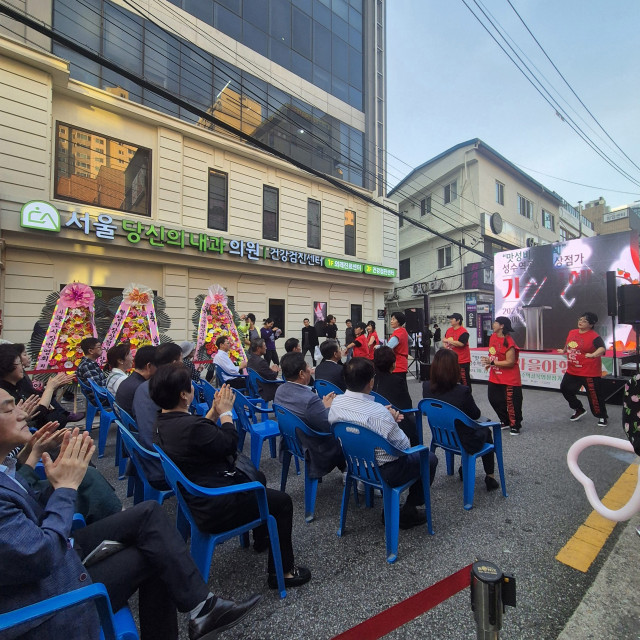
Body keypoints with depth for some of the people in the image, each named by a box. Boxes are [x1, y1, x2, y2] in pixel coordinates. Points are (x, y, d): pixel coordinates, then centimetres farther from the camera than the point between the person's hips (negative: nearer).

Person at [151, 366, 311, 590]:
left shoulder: (163, 423, -3)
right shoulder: (190, 426, -33)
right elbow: (230, 444, -18)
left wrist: (215, 410, 1)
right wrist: (226, 412, -6)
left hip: (196, 498, 10)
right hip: (216, 508, -10)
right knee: (282, 501, 3)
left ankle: (262, 536, 48)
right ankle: (282, 572, 15)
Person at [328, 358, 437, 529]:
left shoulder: (336, 402, -13)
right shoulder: (379, 412, -32)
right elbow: (404, 446, -18)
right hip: (383, 472, -6)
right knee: (430, 459, 16)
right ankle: (408, 512, 21)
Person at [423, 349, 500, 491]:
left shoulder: (426, 387, -17)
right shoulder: (462, 391, -31)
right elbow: (476, 415, -12)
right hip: (465, 443, -5)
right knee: (486, 431, 30)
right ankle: (490, 477, 38)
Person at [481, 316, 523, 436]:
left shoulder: (508, 342, -22)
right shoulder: (493, 337, 3)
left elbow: (510, 362, -22)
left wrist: (492, 362, -23)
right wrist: (489, 363, 7)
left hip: (509, 379, -9)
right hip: (495, 377, 9)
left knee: (511, 402, 0)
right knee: (494, 399, 15)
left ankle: (515, 426, 19)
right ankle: (505, 422, 32)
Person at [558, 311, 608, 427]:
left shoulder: (594, 336, -18)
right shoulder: (572, 332, 4)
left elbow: (602, 348, -34)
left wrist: (593, 355, -50)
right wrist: (563, 351, 35)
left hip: (589, 373, -7)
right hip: (572, 371, 8)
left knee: (594, 395, 2)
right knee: (565, 389, 15)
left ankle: (603, 417, 25)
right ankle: (579, 410, 35)